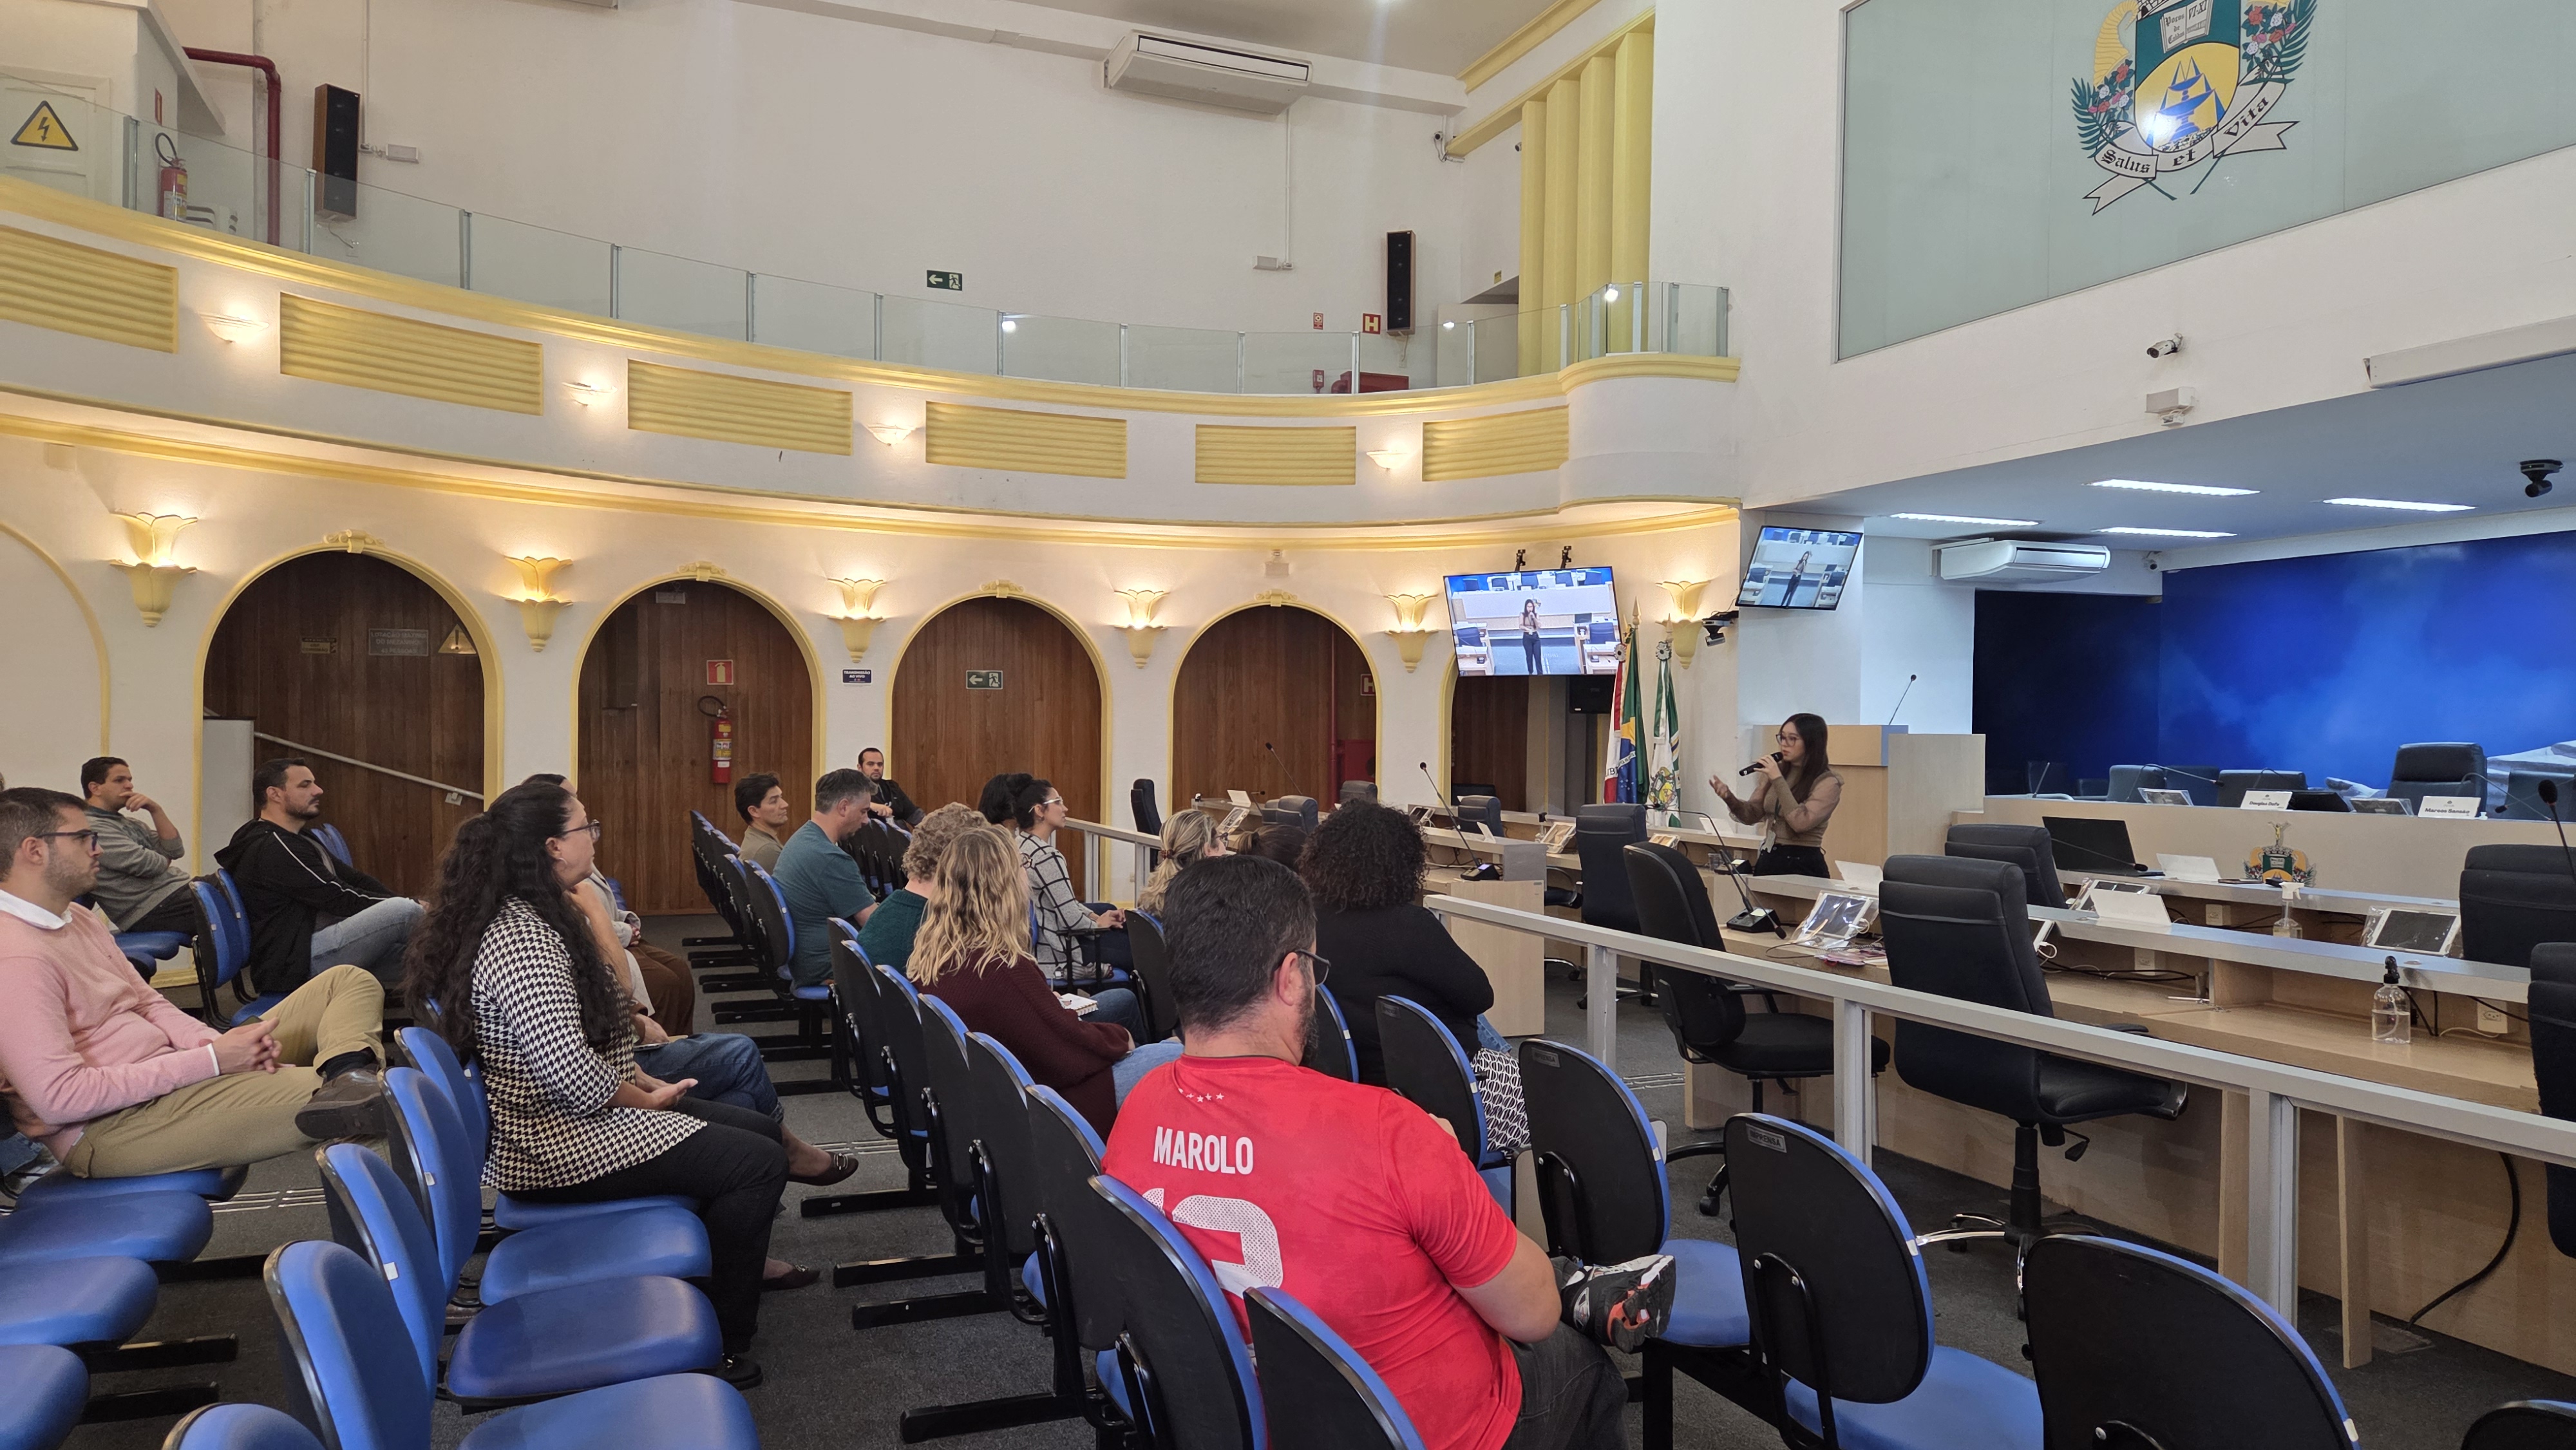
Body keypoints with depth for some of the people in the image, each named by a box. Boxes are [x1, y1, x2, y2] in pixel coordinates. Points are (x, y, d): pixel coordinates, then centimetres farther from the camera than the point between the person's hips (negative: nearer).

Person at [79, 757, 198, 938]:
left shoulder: (130, 824, 21)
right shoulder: (89, 828, -7)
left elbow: (176, 851, 10)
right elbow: (145, 864, -15)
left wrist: (155, 810, 2)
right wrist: (163, 860, 8)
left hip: (181, 891, 9)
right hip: (154, 908, -9)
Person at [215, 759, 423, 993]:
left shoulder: (297, 840, 19)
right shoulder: (273, 848, -15)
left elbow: (353, 879, 16)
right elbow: (341, 899, -18)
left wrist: (409, 904, 1)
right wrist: (415, 907, -11)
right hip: (295, 964, -11)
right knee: (403, 912, -25)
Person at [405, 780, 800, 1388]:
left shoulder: (525, 917, 8)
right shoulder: (523, 940, -26)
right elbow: (572, 1070, -32)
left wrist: (646, 1083, 5)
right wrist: (648, 1101, -14)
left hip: (559, 1116, 11)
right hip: (558, 1145, -11)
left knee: (760, 1127, 11)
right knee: (760, 1163, -15)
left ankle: (740, 1259, 28)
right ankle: (723, 1342, -1)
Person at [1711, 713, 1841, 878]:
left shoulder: (1828, 782, -10)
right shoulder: (1777, 771, 6)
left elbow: (1801, 822, -23)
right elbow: (1752, 815, 7)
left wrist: (1778, 779, -20)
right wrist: (1729, 798, -13)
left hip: (1803, 866, -5)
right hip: (1768, 861, 5)